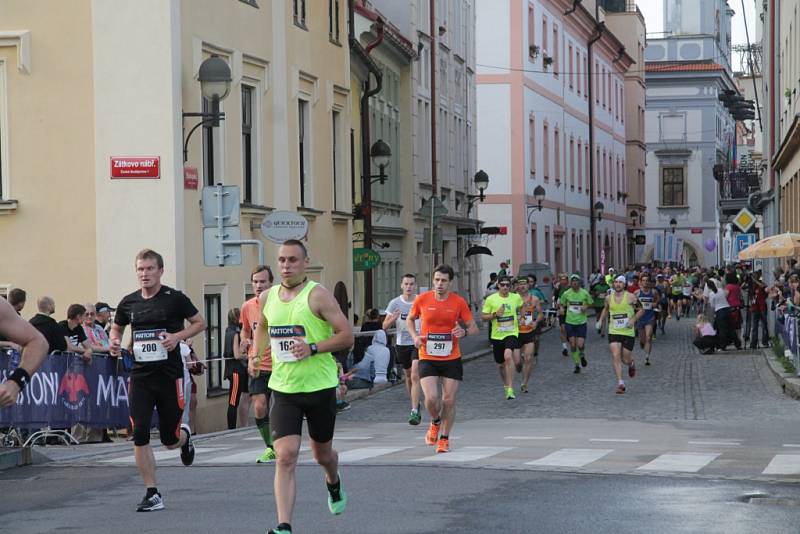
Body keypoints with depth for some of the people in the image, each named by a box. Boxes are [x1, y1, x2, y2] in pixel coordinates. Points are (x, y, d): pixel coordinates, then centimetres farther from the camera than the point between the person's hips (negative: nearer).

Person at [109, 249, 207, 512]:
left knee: (170, 440, 5)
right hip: (140, 375, 3)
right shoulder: (129, 302, 6)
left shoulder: (174, 298, -5)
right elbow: (117, 328, 22)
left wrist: (178, 336, -13)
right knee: (139, 435, -9)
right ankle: (152, 494, 0)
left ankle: (185, 436, 44)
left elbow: (200, 323, 4)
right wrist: (115, 342, 0)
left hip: (170, 375, -3)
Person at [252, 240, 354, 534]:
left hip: (320, 387, -2)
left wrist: (313, 348, -24)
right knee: (285, 457, -13)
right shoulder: (267, 297, 4)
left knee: (322, 453, 17)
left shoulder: (317, 295, -11)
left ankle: (334, 483, 53)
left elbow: (346, 336, -12)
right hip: (284, 388, 2)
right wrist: (257, 354, 11)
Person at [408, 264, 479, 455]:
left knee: (449, 400, 1)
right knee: (431, 398, -14)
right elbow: (410, 319, 15)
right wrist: (415, 336, -3)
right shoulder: (422, 300, -3)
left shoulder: (459, 302, -3)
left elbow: (474, 328, 3)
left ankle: (444, 438, 19)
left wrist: (464, 331, -20)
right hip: (427, 358, -1)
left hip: (452, 359, 1)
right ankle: (435, 422, 19)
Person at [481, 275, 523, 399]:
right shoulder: (491, 299, -4)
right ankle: (506, 385, 42)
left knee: (508, 356, -27)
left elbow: (521, 308, 23)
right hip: (497, 335, 2)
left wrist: (520, 317, 5)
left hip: (511, 333, -2)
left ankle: (510, 389, -25)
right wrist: (495, 314, -16)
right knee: (500, 364, 13)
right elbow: (483, 317, 0)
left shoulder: (516, 298, 1)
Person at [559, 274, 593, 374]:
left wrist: (586, 307, -10)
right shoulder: (566, 293, -2)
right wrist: (562, 308, -8)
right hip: (570, 322, 1)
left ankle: (582, 356, 26)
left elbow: (590, 303, 11)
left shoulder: (585, 293, -4)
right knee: (573, 345, 0)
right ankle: (577, 365, 17)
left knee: (580, 345, -9)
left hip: (581, 322, -1)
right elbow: (562, 304, 13)